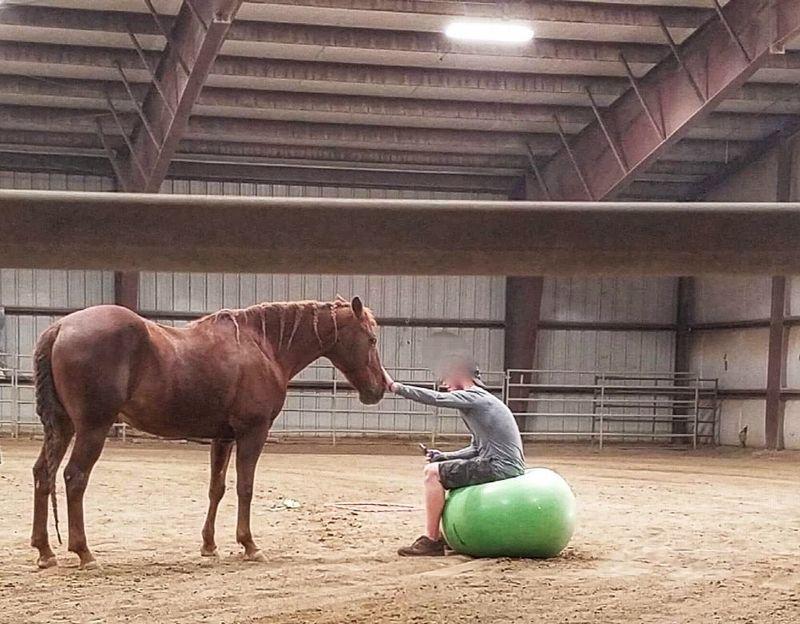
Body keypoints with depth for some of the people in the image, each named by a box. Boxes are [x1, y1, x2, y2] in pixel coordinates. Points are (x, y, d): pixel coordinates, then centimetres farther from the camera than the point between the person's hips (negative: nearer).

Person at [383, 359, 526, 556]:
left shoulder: (473, 396, -7)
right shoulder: (481, 400, 23)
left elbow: (436, 398, -21)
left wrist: (395, 386, -19)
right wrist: (444, 456, 14)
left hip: (500, 467, -10)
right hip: (511, 467, 10)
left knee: (433, 472, -8)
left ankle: (431, 540, -8)